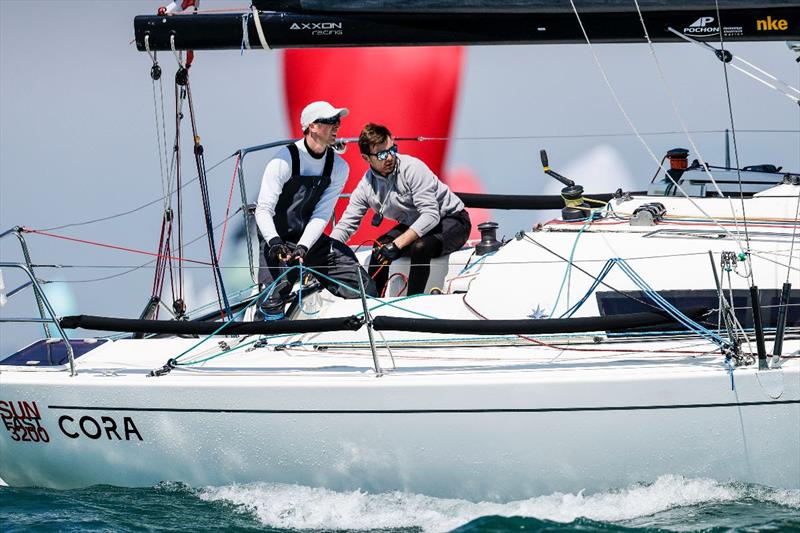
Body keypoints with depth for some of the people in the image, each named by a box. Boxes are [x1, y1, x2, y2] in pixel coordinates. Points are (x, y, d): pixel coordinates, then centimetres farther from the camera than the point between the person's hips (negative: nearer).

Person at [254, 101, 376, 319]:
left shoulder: (338, 167, -2)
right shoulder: (284, 161, -17)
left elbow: (321, 215, -8)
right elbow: (263, 210, -19)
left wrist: (303, 247, -24)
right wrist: (275, 242, -37)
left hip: (311, 239, 5)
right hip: (277, 241, -5)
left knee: (365, 291, -7)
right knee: (273, 306, -22)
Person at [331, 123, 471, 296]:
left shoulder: (412, 168, -26)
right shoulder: (366, 187, -7)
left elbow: (430, 215, -31)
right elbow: (345, 225, -3)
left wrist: (396, 244, -36)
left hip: (452, 219, -6)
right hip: (414, 225, 6)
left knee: (420, 248, -32)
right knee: (381, 248, -14)